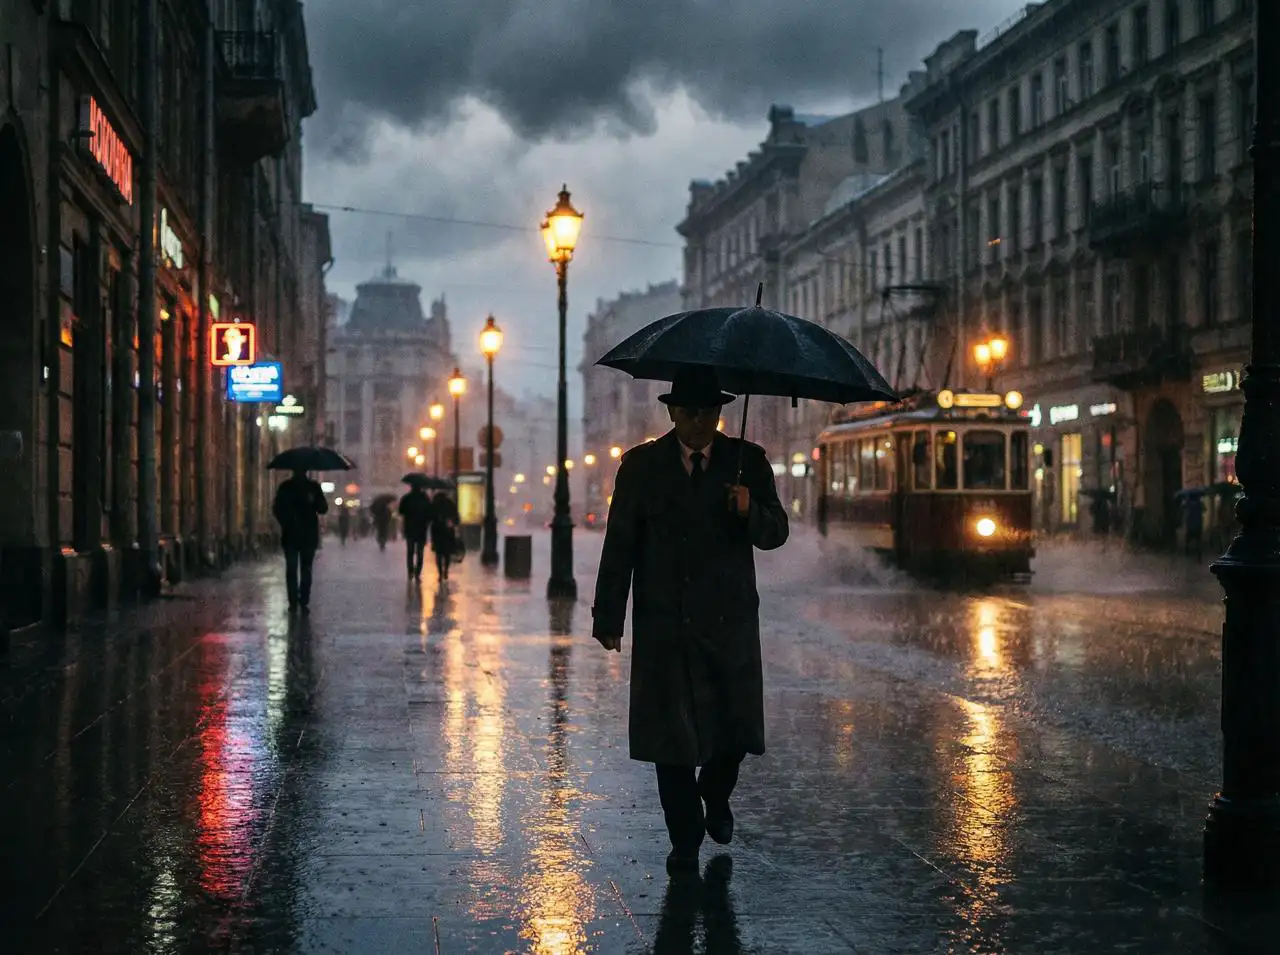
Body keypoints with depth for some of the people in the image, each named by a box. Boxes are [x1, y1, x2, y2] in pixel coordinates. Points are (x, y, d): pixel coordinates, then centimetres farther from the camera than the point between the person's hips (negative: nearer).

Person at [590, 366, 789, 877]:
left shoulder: (747, 461, 4)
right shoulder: (641, 465, 3)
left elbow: (776, 533, 1)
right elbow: (620, 544, 2)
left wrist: (750, 511, -21)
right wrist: (608, 618, -2)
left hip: (730, 622, 1)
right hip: (664, 623, -1)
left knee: (736, 726, 6)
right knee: (671, 735, 2)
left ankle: (715, 796, 38)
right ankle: (685, 841, 15)